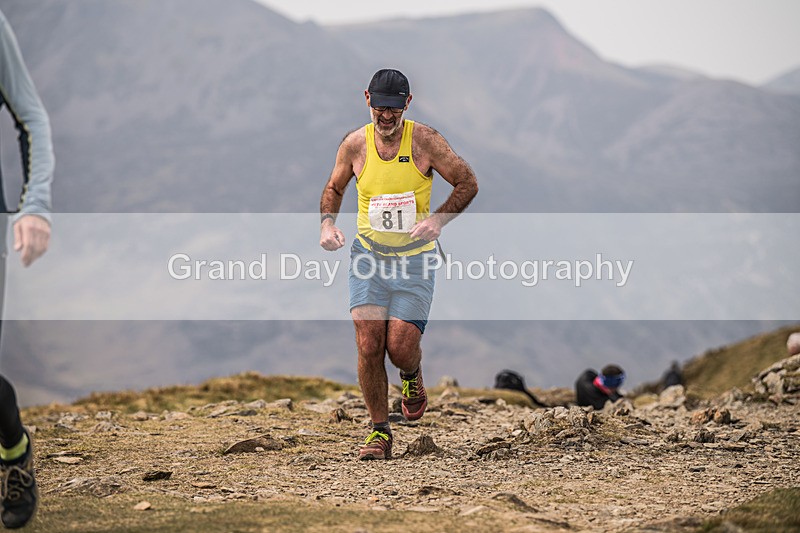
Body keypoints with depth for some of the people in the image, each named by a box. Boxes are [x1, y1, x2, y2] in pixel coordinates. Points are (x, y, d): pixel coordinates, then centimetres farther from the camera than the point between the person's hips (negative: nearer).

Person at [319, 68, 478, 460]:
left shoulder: (425, 141, -9)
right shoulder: (354, 144, -2)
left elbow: (468, 183, -2)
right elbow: (334, 188, 16)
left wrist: (438, 220, -17)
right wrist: (327, 223, -4)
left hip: (414, 258, -2)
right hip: (368, 255, 2)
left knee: (400, 347, -10)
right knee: (368, 345, -11)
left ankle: (412, 379, 29)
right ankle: (379, 431, 5)